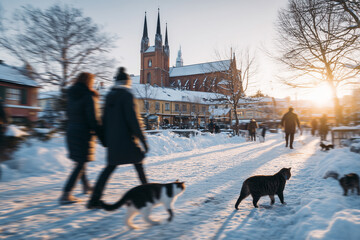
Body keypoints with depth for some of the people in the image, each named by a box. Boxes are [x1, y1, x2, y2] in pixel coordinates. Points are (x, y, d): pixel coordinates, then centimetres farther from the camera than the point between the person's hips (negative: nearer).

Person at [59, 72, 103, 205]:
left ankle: (86, 186, 39)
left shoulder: (71, 96, 9)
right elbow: (93, 119, -17)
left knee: (80, 162, 22)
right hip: (84, 134, -8)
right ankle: (65, 195, 0)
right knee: (81, 164, 0)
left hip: (71, 132, 8)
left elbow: (69, 114, 16)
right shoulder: (88, 97, -14)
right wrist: (101, 136, -11)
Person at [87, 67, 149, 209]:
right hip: (126, 139, -6)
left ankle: (94, 200, 7)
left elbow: (105, 118, 13)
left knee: (110, 167, 10)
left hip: (112, 140, 6)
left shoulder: (109, 95, 10)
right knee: (138, 164, 11)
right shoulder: (126, 95, -11)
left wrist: (105, 140, 20)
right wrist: (143, 140, -13)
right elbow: (133, 119, -17)